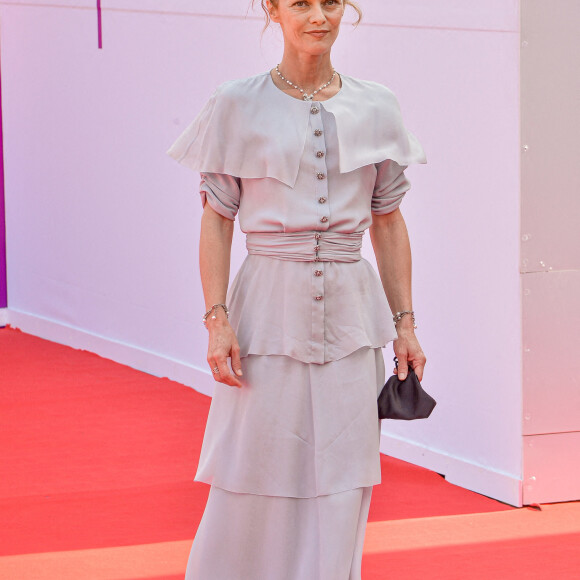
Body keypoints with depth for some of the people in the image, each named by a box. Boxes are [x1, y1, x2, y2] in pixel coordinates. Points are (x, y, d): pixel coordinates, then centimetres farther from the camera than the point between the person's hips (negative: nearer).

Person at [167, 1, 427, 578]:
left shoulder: (375, 108, 7)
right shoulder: (237, 106, 0)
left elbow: (388, 222, 11)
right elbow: (216, 221, 0)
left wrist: (404, 322, 8)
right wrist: (217, 319, -9)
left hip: (350, 314, 2)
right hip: (270, 313, -2)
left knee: (339, 488, 5)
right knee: (253, 480, 1)